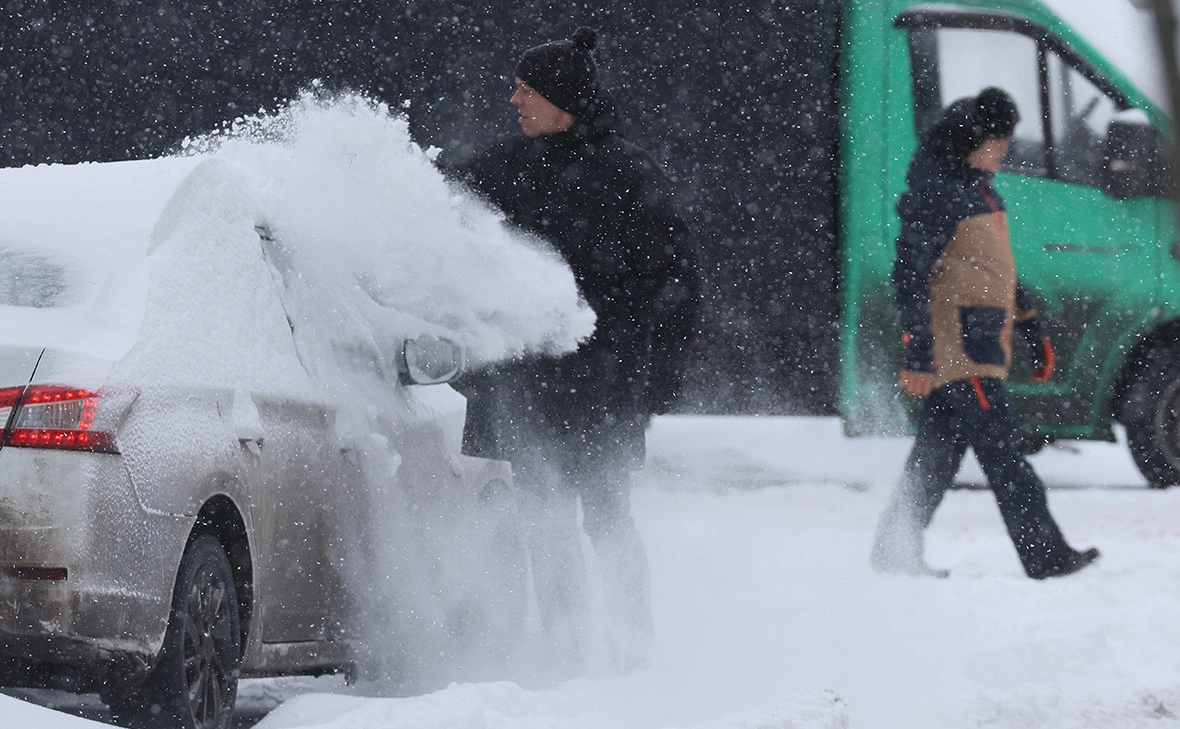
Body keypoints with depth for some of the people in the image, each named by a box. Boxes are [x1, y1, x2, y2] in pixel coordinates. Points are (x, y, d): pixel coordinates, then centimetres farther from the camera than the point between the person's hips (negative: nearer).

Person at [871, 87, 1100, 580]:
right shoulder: (936, 192, -12)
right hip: (956, 353, -10)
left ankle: (895, 555, 16)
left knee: (937, 456, 11)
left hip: (981, 350, 10)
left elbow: (1000, 270, 27)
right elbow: (910, 273, -17)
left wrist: (1032, 331, 26)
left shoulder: (979, 189, 19)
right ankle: (1045, 557, -11)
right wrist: (917, 351, -22)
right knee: (1002, 451, -10)